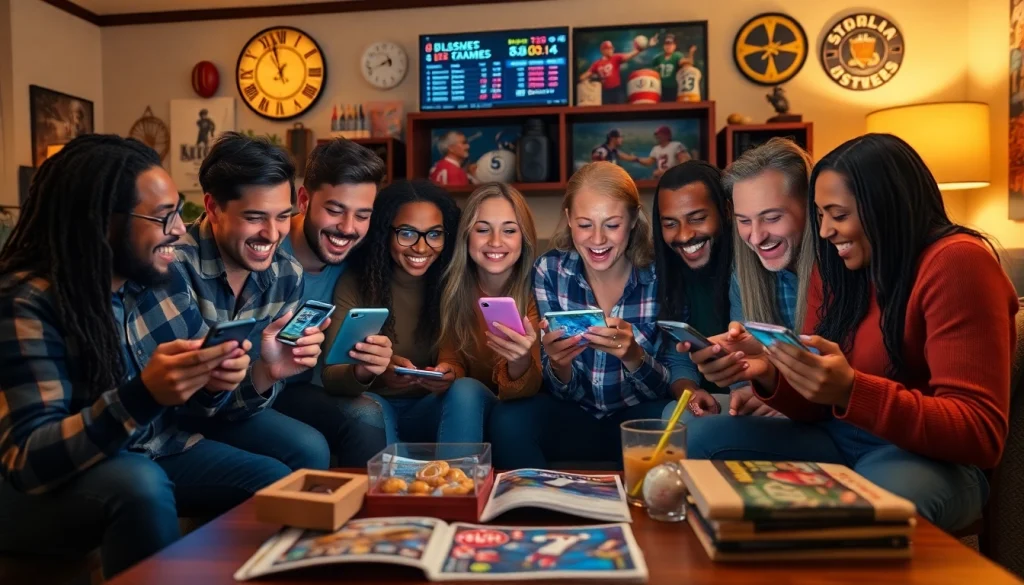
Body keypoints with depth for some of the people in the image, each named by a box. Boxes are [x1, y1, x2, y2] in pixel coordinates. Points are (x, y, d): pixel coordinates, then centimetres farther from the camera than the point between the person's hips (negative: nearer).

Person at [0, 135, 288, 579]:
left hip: (154, 452, 6)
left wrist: (213, 382, -21)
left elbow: (194, 400, 5)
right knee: (140, 485, -35)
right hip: (48, 485, -5)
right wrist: (143, 395, -42)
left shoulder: (163, 276, -4)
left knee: (277, 482, -12)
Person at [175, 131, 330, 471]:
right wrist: (262, 373, -37)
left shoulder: (287, 274, -6)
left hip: (233, 410, 5)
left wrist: (268, 374, -27)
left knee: (309, 449, -17)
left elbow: (262, 383, -4)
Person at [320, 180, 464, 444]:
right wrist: (368, 373, -38)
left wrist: (452, 374, -31)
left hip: (432, 409, 1)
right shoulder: (354, 284, -7)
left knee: (467, 391, -29)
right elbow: (330, 374, -15)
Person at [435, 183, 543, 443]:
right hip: (458, 410, 3)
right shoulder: (453, 287, -5)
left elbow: (525, 391, -18)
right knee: (462, 389, -30)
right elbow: (451, 359, -1)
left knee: (467, 392, -31)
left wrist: (520, 363, -41)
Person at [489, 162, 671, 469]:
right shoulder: (549, 271, -9)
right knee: (508, 418, -28)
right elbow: (564, 392, -5)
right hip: (573, 417, 1)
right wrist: (558, 366, -29)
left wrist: (633, 356, -32)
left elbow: (671, 387, -10)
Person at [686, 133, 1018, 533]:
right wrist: (768, 372, -16)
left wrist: (851, 390, -34)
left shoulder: (955, 262, -14)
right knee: (705, 438, -15)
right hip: (839, 441, 6)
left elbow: (981, 435, -20)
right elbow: (817, 407, 7)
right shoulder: (835, 268, 5)